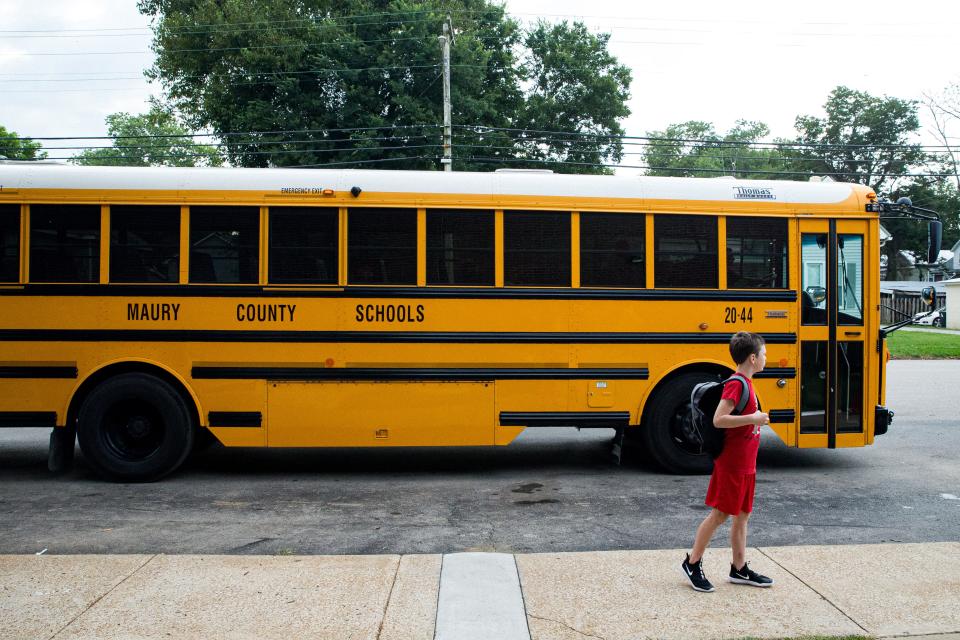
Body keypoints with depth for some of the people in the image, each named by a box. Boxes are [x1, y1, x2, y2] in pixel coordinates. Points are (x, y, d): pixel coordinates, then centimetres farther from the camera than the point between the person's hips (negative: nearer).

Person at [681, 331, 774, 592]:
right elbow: (718, 419, -26)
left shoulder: (746, 383, 11)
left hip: (745, 464, 9)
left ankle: (739, 569, 23)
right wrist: (753, 418, -24)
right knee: (719, 514, -1)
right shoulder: (736, 384, -18)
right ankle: (692, 563, 10)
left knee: (742, 514, 14)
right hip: (731, 463, -9)